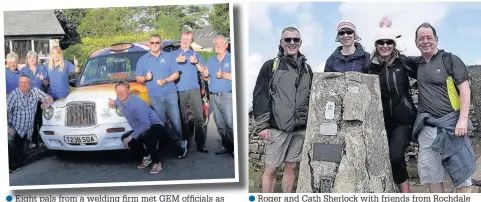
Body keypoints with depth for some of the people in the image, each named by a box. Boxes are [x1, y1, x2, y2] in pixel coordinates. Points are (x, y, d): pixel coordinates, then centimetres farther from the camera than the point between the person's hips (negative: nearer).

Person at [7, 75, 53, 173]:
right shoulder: (13, 94, -14)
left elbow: (49, 99, 9)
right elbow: (5, 111, -17)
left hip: (26, 130, 4)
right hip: (14, 129, -4)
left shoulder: (35, 91, -1)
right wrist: (8, 128, -23)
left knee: (21, 153, 9)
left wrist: (46, 104, -14)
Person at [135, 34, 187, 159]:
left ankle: (180, 145, 9)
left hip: (170, 93, -1)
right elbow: (138, 78, 10)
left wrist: (165, 80, -11)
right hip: (154, 97, 1)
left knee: (176, 121, -4)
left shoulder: (168, 57, 10)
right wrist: (145, 78, -13)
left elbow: (176, 74, 6)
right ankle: (181, 143, 11)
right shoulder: (143, 59, 11)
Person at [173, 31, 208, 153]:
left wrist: (197, 62, -7)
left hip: (194, 89, 1)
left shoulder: (196, 54, 17)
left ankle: (201, 144, -5)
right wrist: (177, 61, -13)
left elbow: (202, 70, 11)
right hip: (180, 90, -1)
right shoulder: (173, 54, 13)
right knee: (183, 118, 0)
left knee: (198, 117, -6)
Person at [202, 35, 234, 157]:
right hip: (213, 97, 6)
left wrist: (224, 75, -21)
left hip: (227, 97, -6)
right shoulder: (211, 60, 15)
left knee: (230, 123, -11)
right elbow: (206, 77, 20)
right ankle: (227, 146, 18)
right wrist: (205, 75, -2)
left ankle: (235, 148, -5)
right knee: (220, 124, 10)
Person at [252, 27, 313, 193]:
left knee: (291, 166, 10)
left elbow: (312, 97, 18)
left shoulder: (306, 68, 12)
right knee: (271, 168, 1)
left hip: (300, 129, 4)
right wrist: (262, 126, -10)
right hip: (277, 128, -4)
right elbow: (260, 96, -5)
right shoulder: (271, 66, -1)